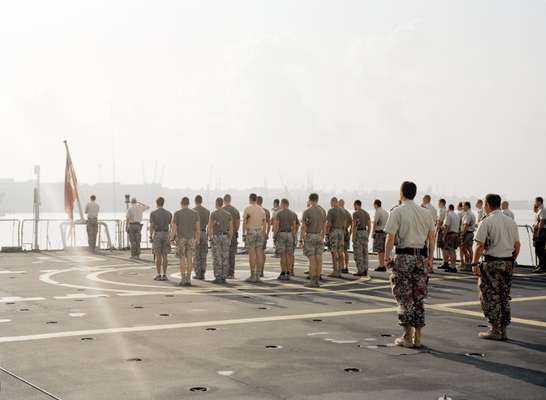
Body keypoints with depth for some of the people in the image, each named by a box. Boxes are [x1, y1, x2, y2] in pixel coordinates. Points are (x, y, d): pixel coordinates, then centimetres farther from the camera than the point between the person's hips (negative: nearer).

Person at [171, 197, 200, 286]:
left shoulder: (177, 214, -4)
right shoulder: (194, 213, 2)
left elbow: (173, 228, -6)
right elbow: (198, 228, 0)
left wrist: (171, 240, 2)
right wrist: (198, 240, 9)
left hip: (180, 239, -2)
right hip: (191, 239, 2)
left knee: (182, 260, 1)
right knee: (189, 259, 5)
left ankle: (183, 280, -2)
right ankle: (188, 280, 0)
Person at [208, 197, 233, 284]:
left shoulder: (213, 213, -7)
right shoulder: (228, 214, 7)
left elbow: (209, 227, -12)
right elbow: (231, 229, 6)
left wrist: (210, 238, -6)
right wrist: (229, 240, 12)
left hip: (216, 237, -4)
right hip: (225, 237, 4)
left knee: (217, 258, -4)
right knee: (225, 258, 6)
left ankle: (218, 278, -6)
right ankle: (224, 277, 6)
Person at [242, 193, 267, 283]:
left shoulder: (247, 208, -5)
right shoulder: (261, 209, 10)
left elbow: (244, 222, -10)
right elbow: (264, 224, 12)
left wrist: (243, 234, -7)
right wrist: (263, 235, 17)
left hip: (250, 232, -5)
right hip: (260, 232, 5)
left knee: (252, 254, -5)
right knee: (259, 254, 3)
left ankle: (252, 276, -7)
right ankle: (258, 276, 4)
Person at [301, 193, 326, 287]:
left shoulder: (306, 211, -10)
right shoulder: (322, 211, 6)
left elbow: (303, 227, -12)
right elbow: (324, 226, 12)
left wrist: (302, 239, -7)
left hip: (309, 237, -5)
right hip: (319, 236, 5)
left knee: (312, 260, -6)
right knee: (318, 259, 3)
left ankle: (312, 281, -6)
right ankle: (317, 281, 4)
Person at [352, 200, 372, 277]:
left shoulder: (355, 213, -11)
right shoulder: (366, 213, 12)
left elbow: (354, 226, -17)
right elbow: (369, 226, 11)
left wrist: (353, 237, -15)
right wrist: (367, 236, 17)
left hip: (358, 234, -7)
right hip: (365, 233, 7)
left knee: (358, 254, -3)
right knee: (364, 253, 8)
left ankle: (360, 271, -6)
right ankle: (365, 271, 7)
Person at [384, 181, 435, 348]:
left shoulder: (397, 212, -6)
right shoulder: (425, 212, 10)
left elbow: (390, 237, -12)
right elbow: (432, 236, 11)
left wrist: (387, 257, -4)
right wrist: (430, 258, 16)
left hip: (404, 257, -5)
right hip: (421, 257, 5)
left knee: (404, 298, 2)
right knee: (418, 298, 10)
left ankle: (407, 336, 2)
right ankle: (417, 337, 12)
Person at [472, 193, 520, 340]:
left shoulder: (486, 222, -10)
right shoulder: (511, 222, 9)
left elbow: (480, 245, -14)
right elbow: (517, 245, 11)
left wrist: (474, 263, -8)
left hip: (492, 262, -6)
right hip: (508, 262, 6)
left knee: (490, 296, 1)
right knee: (504, 296, 12)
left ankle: (495, 330, 0)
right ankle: (503, 330, 16)